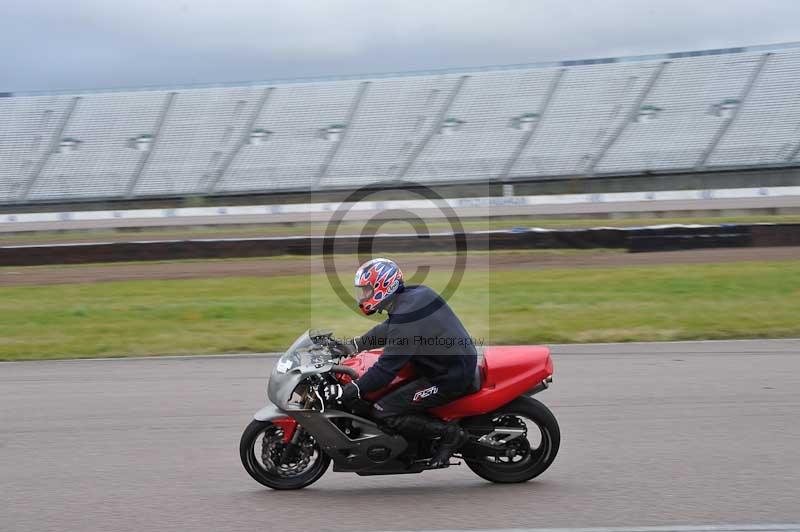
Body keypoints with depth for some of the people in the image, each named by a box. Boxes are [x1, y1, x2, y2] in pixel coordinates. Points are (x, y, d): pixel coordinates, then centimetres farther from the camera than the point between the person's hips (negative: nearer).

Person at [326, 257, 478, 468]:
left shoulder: (405, 317, -23)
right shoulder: (416, 293, 5)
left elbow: (387, 367, -24)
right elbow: (387, 329, 23)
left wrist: (349, 391, -21)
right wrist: (354, 345, 23)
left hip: (448, 378, -10)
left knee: (382, 412, -11)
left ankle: (449, 432, -7)